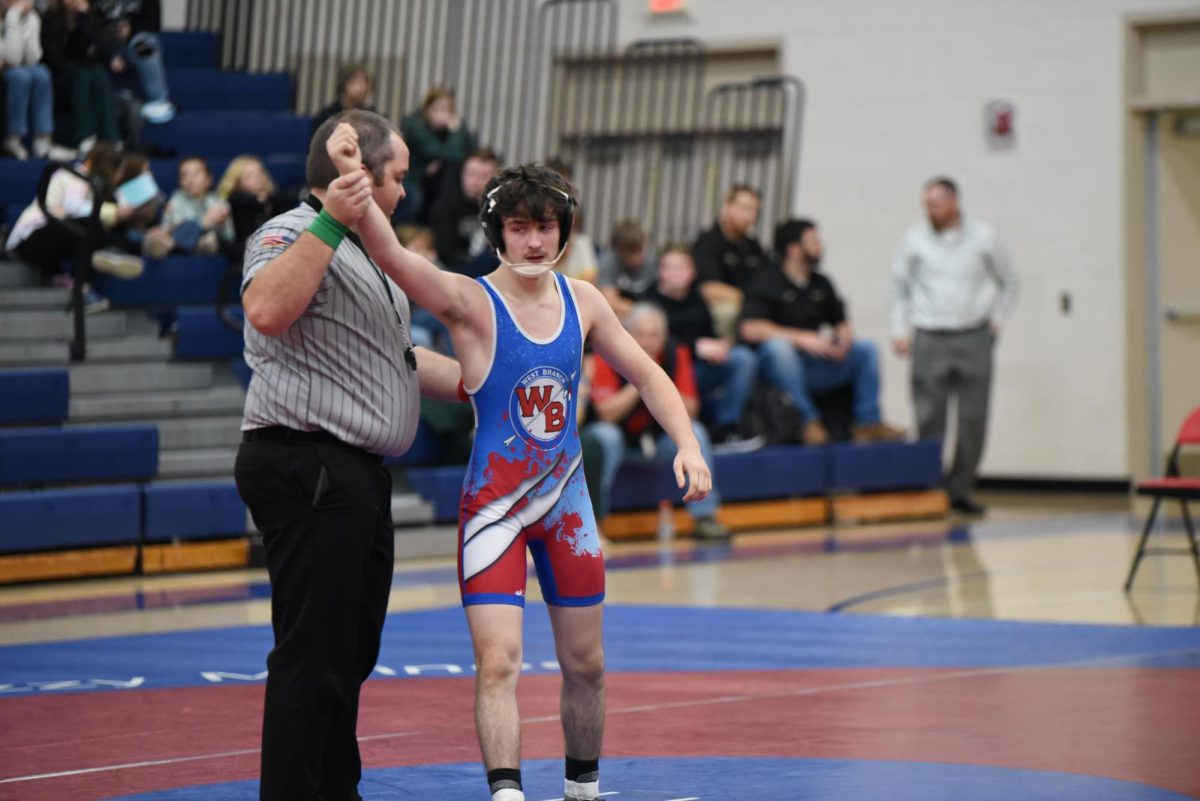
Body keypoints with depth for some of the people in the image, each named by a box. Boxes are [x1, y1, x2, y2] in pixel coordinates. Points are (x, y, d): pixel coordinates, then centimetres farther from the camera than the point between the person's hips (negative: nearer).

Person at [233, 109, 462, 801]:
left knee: (350, 653, 16)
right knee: (313, 656, -11)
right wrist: (330, 223, -33)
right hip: (306, 467, -11)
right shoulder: (293, 236, -10)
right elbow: (266, 311, -33)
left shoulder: (360, 251, 24)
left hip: (355, 473, 11)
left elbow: (395, 356, 34)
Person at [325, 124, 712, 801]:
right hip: (493, 502, -5)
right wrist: (353, 176, -46)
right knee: (498, 662, -16)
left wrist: (688, 444, -1)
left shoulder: (582, 301, 2)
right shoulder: (471, 302, -13)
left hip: (566, 498, 5)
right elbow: (392, 254, -30)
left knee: (585, 662, 13)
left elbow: (645, 373, 13)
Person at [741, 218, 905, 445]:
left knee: (866, 348, -4)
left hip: (815, 367, 6)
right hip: (780, 367, -6)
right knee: (778, 345, -37)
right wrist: (802, 339, -23)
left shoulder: (821, 284, 15)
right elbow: (750, 329, -19)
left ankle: (868, 422, -7)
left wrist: (844, 339, -5)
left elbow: (841, 323, 22)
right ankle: (808, 420, -33)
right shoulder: (767, 282, -6)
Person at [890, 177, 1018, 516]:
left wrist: (997, 320, 8)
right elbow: (898, 287, 13)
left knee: (973, 419, 0)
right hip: (929, 339, -1)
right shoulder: (914, 240, 4)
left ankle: (960, 490, 9)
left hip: (975, 339, 1)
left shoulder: (983, 238, 4)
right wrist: (899, 330, 6)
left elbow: (1008, 281, 16)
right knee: (929, 419, -5)